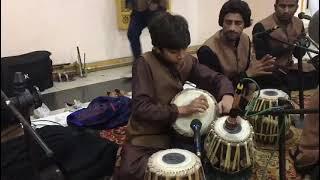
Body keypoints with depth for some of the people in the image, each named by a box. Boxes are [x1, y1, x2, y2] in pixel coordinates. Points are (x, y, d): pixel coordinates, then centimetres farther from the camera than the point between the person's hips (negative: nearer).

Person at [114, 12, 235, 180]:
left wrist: (227, 96, -22)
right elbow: (141, 108, -26)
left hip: (175, 131, 6)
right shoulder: (144, 64, -19)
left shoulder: (187, 61, -1)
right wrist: (183, 110, -33)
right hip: (146, 137, -5)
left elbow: (217, 78, 1)